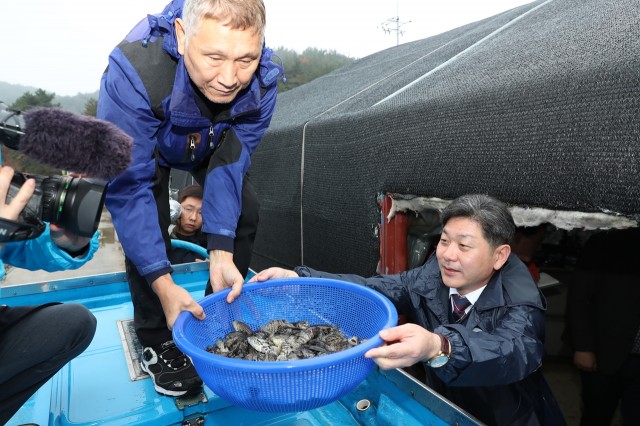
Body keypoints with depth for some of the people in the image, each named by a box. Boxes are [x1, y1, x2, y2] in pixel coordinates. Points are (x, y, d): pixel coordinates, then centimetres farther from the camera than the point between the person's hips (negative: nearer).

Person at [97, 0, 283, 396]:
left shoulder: (264, 79, -33)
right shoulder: (134, 72, -43)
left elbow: (231, 165, -26)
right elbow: (128, 188, -38)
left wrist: (221, 252, -35)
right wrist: (163, 283, -41)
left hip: (213, 141, 3)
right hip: (144, 142, -2)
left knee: (245, 208, -9)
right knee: (147, 221, -21)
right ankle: (156, 339, 0)